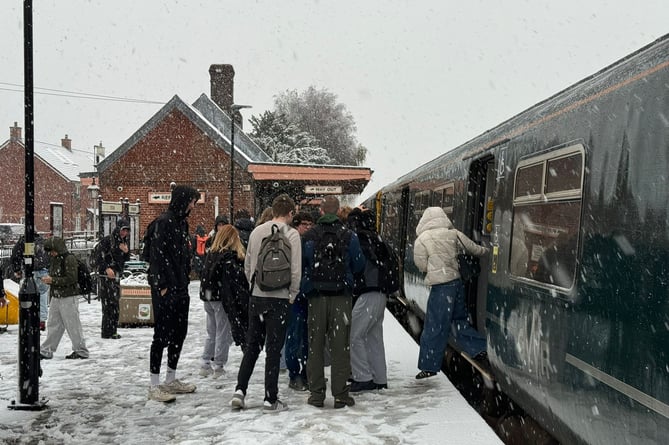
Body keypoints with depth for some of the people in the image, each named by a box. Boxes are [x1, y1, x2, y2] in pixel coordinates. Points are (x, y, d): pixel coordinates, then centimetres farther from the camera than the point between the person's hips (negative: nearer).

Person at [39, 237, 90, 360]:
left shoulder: (69, 259, -14)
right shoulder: (54, 259, 12)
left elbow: (71, 279, -20)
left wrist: (52, 280, -20)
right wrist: (48, 278, 1)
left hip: (68, 298, -8)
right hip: (56, 297, 9)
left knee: (73, 325, -2)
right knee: (53, 324, 12)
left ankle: (81, 351, 7)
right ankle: (46, 351, 19)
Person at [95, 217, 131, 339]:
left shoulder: (123, 241, 13)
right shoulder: (107, 240, -9)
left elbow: (126, 259, 18)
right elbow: (100, 257, -12)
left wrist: (126, 251, -2)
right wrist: (107, 268, -24)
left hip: (116, 276, 8)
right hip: (105, 276, -8)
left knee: (115, 304, 10)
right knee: (108, 303, -10)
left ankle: (112, 331, 17)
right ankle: (106, 332, -7)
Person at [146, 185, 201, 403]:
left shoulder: (182, 223, 16)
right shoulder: (163, 222, -13)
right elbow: (157, 256, -19)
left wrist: (185, 282, 15)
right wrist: (163, 285, -21)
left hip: (180, 288, 10)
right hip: (165, 290, -9)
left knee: (179, 334, 14)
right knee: (162, 335, -4)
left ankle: (171, 380, 27)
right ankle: (154, 386, 5)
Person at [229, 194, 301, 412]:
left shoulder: (256, 232, 5)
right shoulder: (291, 234, -8)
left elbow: (247, 265, 11)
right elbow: (295, 270, -11)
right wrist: (292, 294, 2)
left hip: (256, 296, 4)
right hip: (279, 298, -4)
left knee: (252, 345, 16)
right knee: (273, 349, 3)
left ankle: (240, 390, 11)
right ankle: (270, 399, 9)